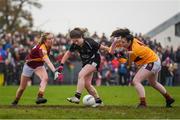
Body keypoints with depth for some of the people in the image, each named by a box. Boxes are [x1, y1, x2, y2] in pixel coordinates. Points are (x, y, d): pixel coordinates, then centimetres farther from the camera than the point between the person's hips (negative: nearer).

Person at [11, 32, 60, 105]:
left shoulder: (48, 46, -14)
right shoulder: (42, 48, -37)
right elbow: (48, 62, -51)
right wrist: (55, 71, -62)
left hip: (39, 65, 5)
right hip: (29, 65, -5)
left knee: (45, 78, -28)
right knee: (22, 87, 8)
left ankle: (39, 97, -37)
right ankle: (15, 102, 33)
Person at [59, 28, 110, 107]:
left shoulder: (90, 43, -26)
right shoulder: (75, 45, -10)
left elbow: (102, 47, -17)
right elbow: (68, 53, 4)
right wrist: (62, 64, -4)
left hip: (94, 61, -7)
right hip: (85, 62, 7)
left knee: (81, 75, -27)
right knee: (87, 84, 0)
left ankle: (77, 97, -30)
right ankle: (98, 101, 13)